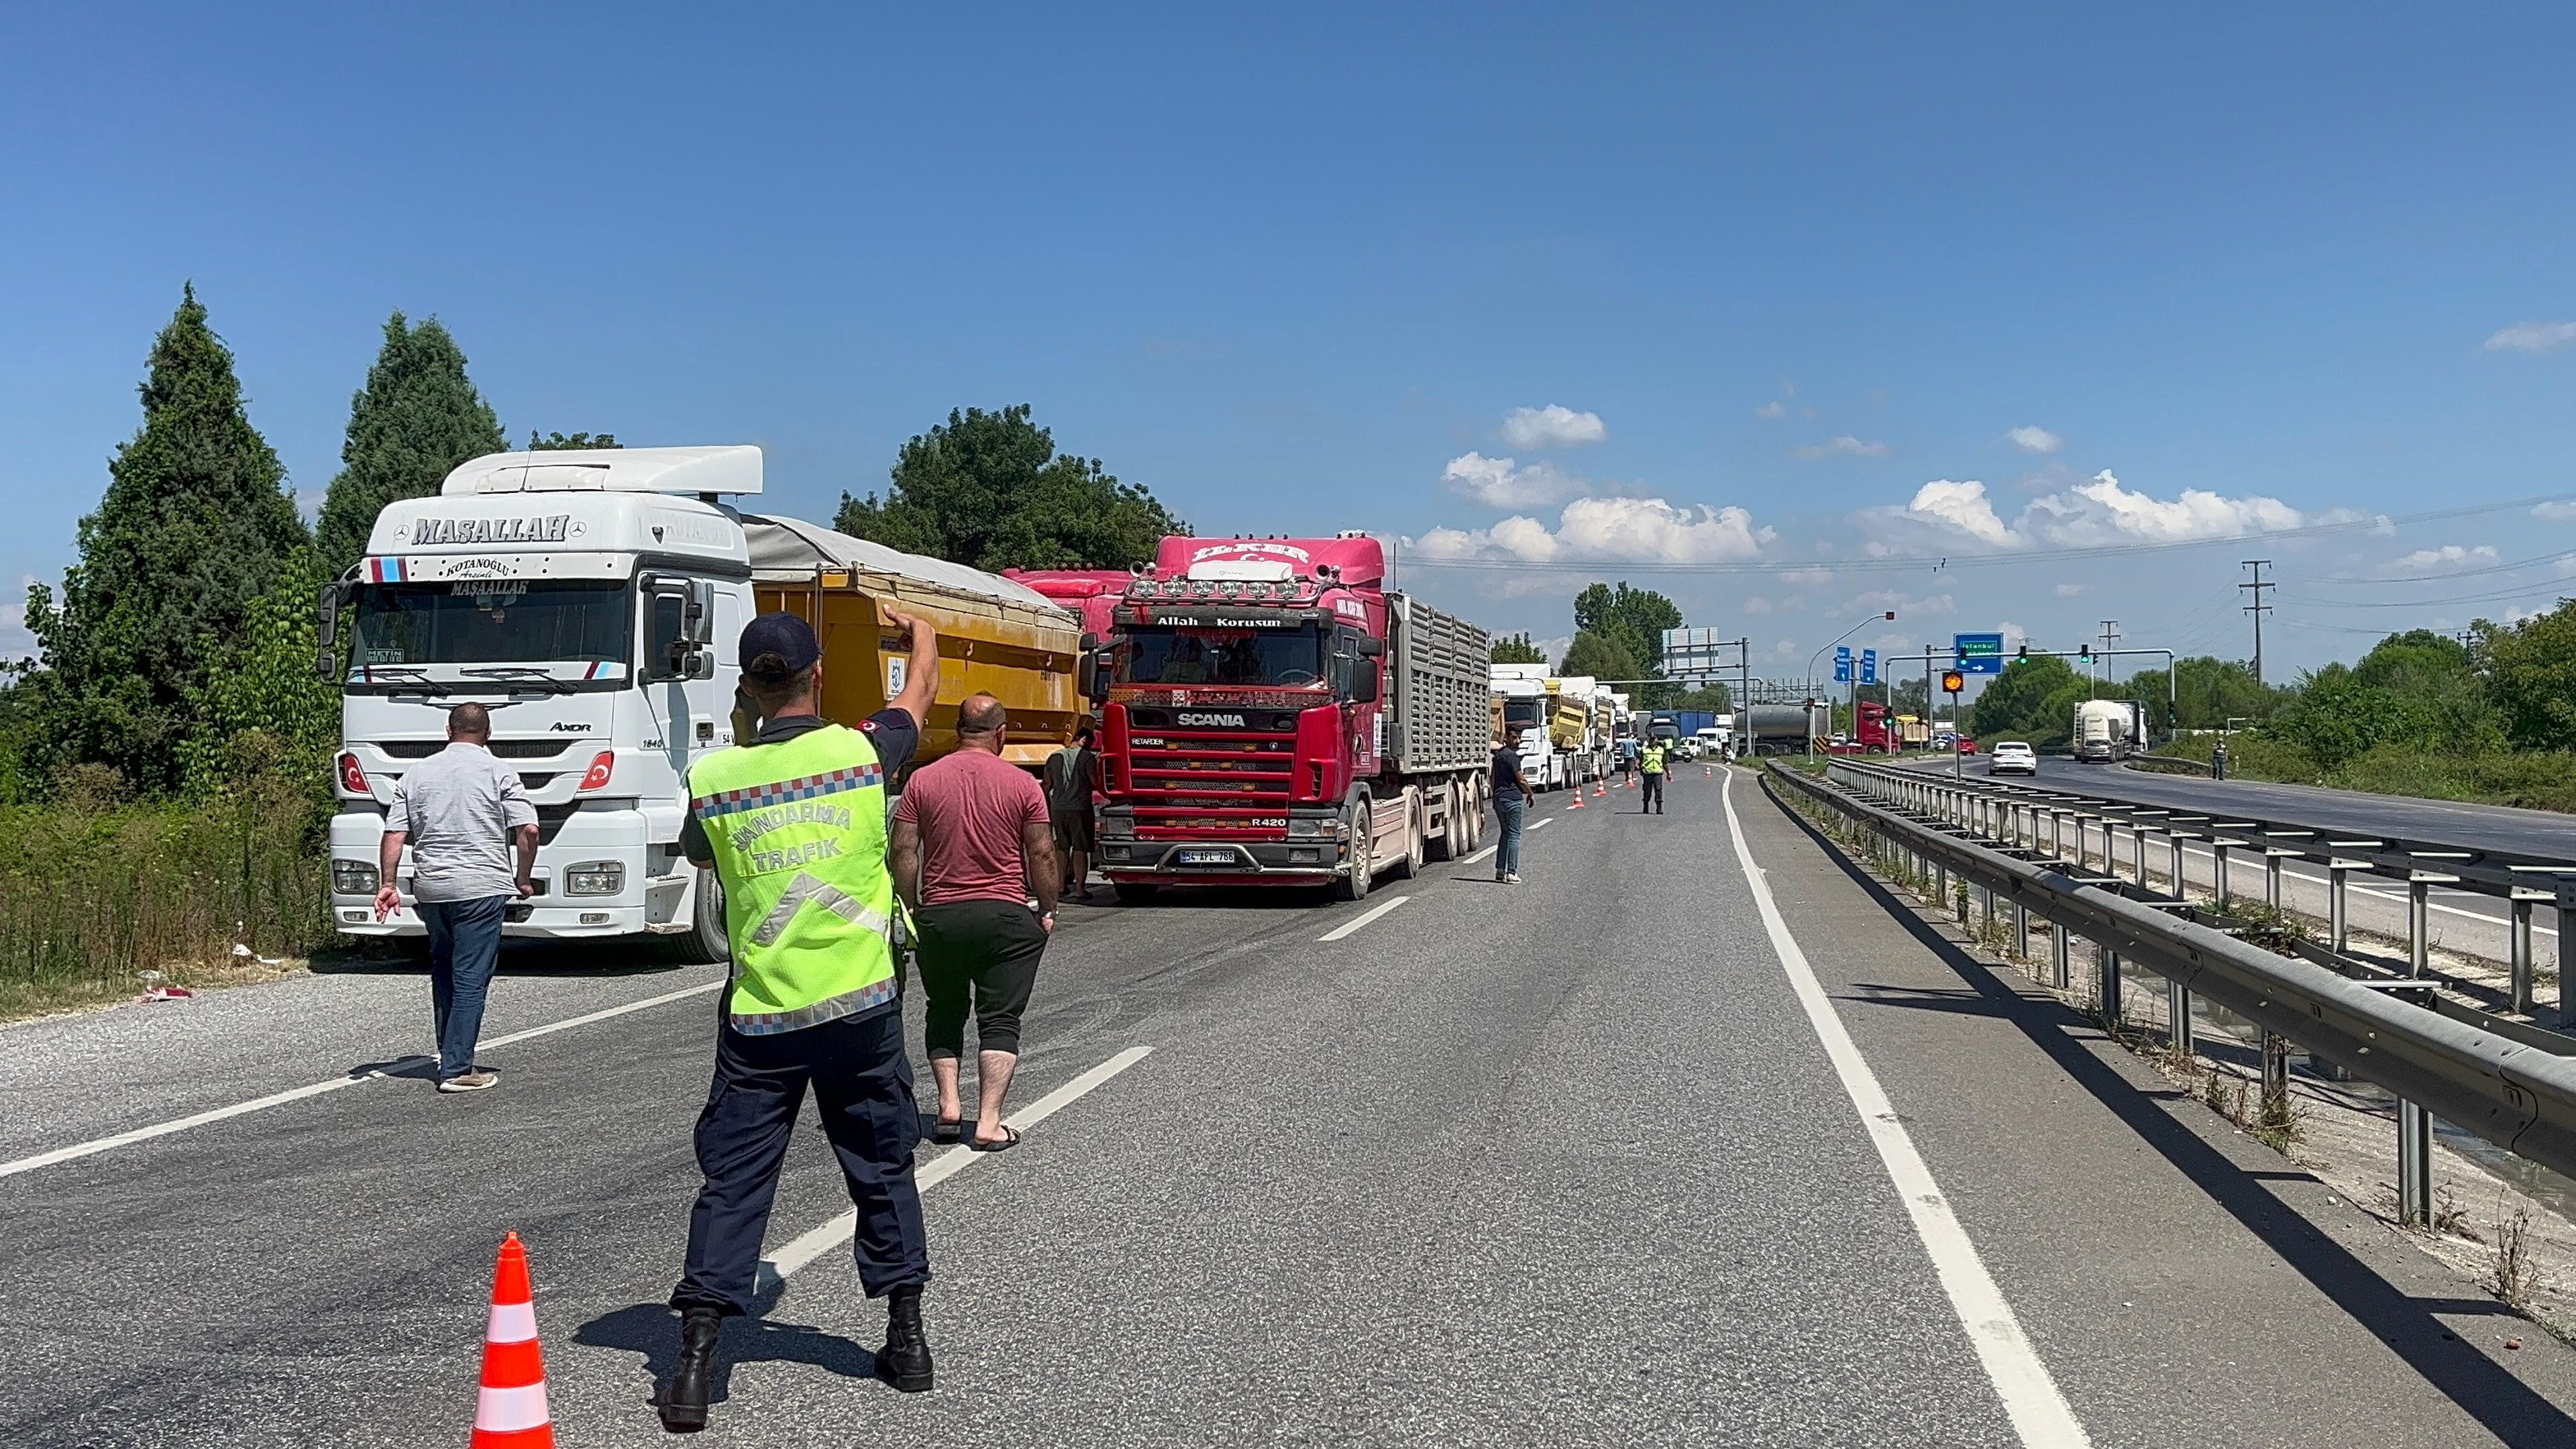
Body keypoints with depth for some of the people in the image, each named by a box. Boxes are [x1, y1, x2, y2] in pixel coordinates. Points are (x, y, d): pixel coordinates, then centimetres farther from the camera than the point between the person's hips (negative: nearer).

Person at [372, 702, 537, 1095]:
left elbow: (393, 834, 6)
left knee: (444, 972, 20)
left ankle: (450, 1057, 27)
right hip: (481, 887, -5)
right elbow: (527, 830, -8)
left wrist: (386, 883, 9)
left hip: (430, 887, 5)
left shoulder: (417, 774, 11)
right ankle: (457, 1070, -7)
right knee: (471, 979, -4)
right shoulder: (498, 772, -1)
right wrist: (523, 879, 4)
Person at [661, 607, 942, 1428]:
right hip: (860, 1010, 0)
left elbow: (696, 853, 18)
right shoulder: (863, 750, -7)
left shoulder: (712, 778, -5)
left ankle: (696, 1363, 0)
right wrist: (918, 632, 37)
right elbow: (922, 689, 16)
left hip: (759, 1021, 0)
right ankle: (907, 1339, 23)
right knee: (883, 1171, 16)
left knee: (731, 1183, 6)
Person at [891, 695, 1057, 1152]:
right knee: (999, 1020, 3)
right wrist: (1047, 910, 8)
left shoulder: (923, 780, -1)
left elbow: (904, 851, -1)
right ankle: (989, 1123, -3)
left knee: (944, 1013, 19)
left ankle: (949, 1105, 11)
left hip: (939, 915, 2)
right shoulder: (1022, 784, -5)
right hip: (1006, 916, -2)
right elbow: (1041, 855, -3)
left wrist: (912, 908, 9)